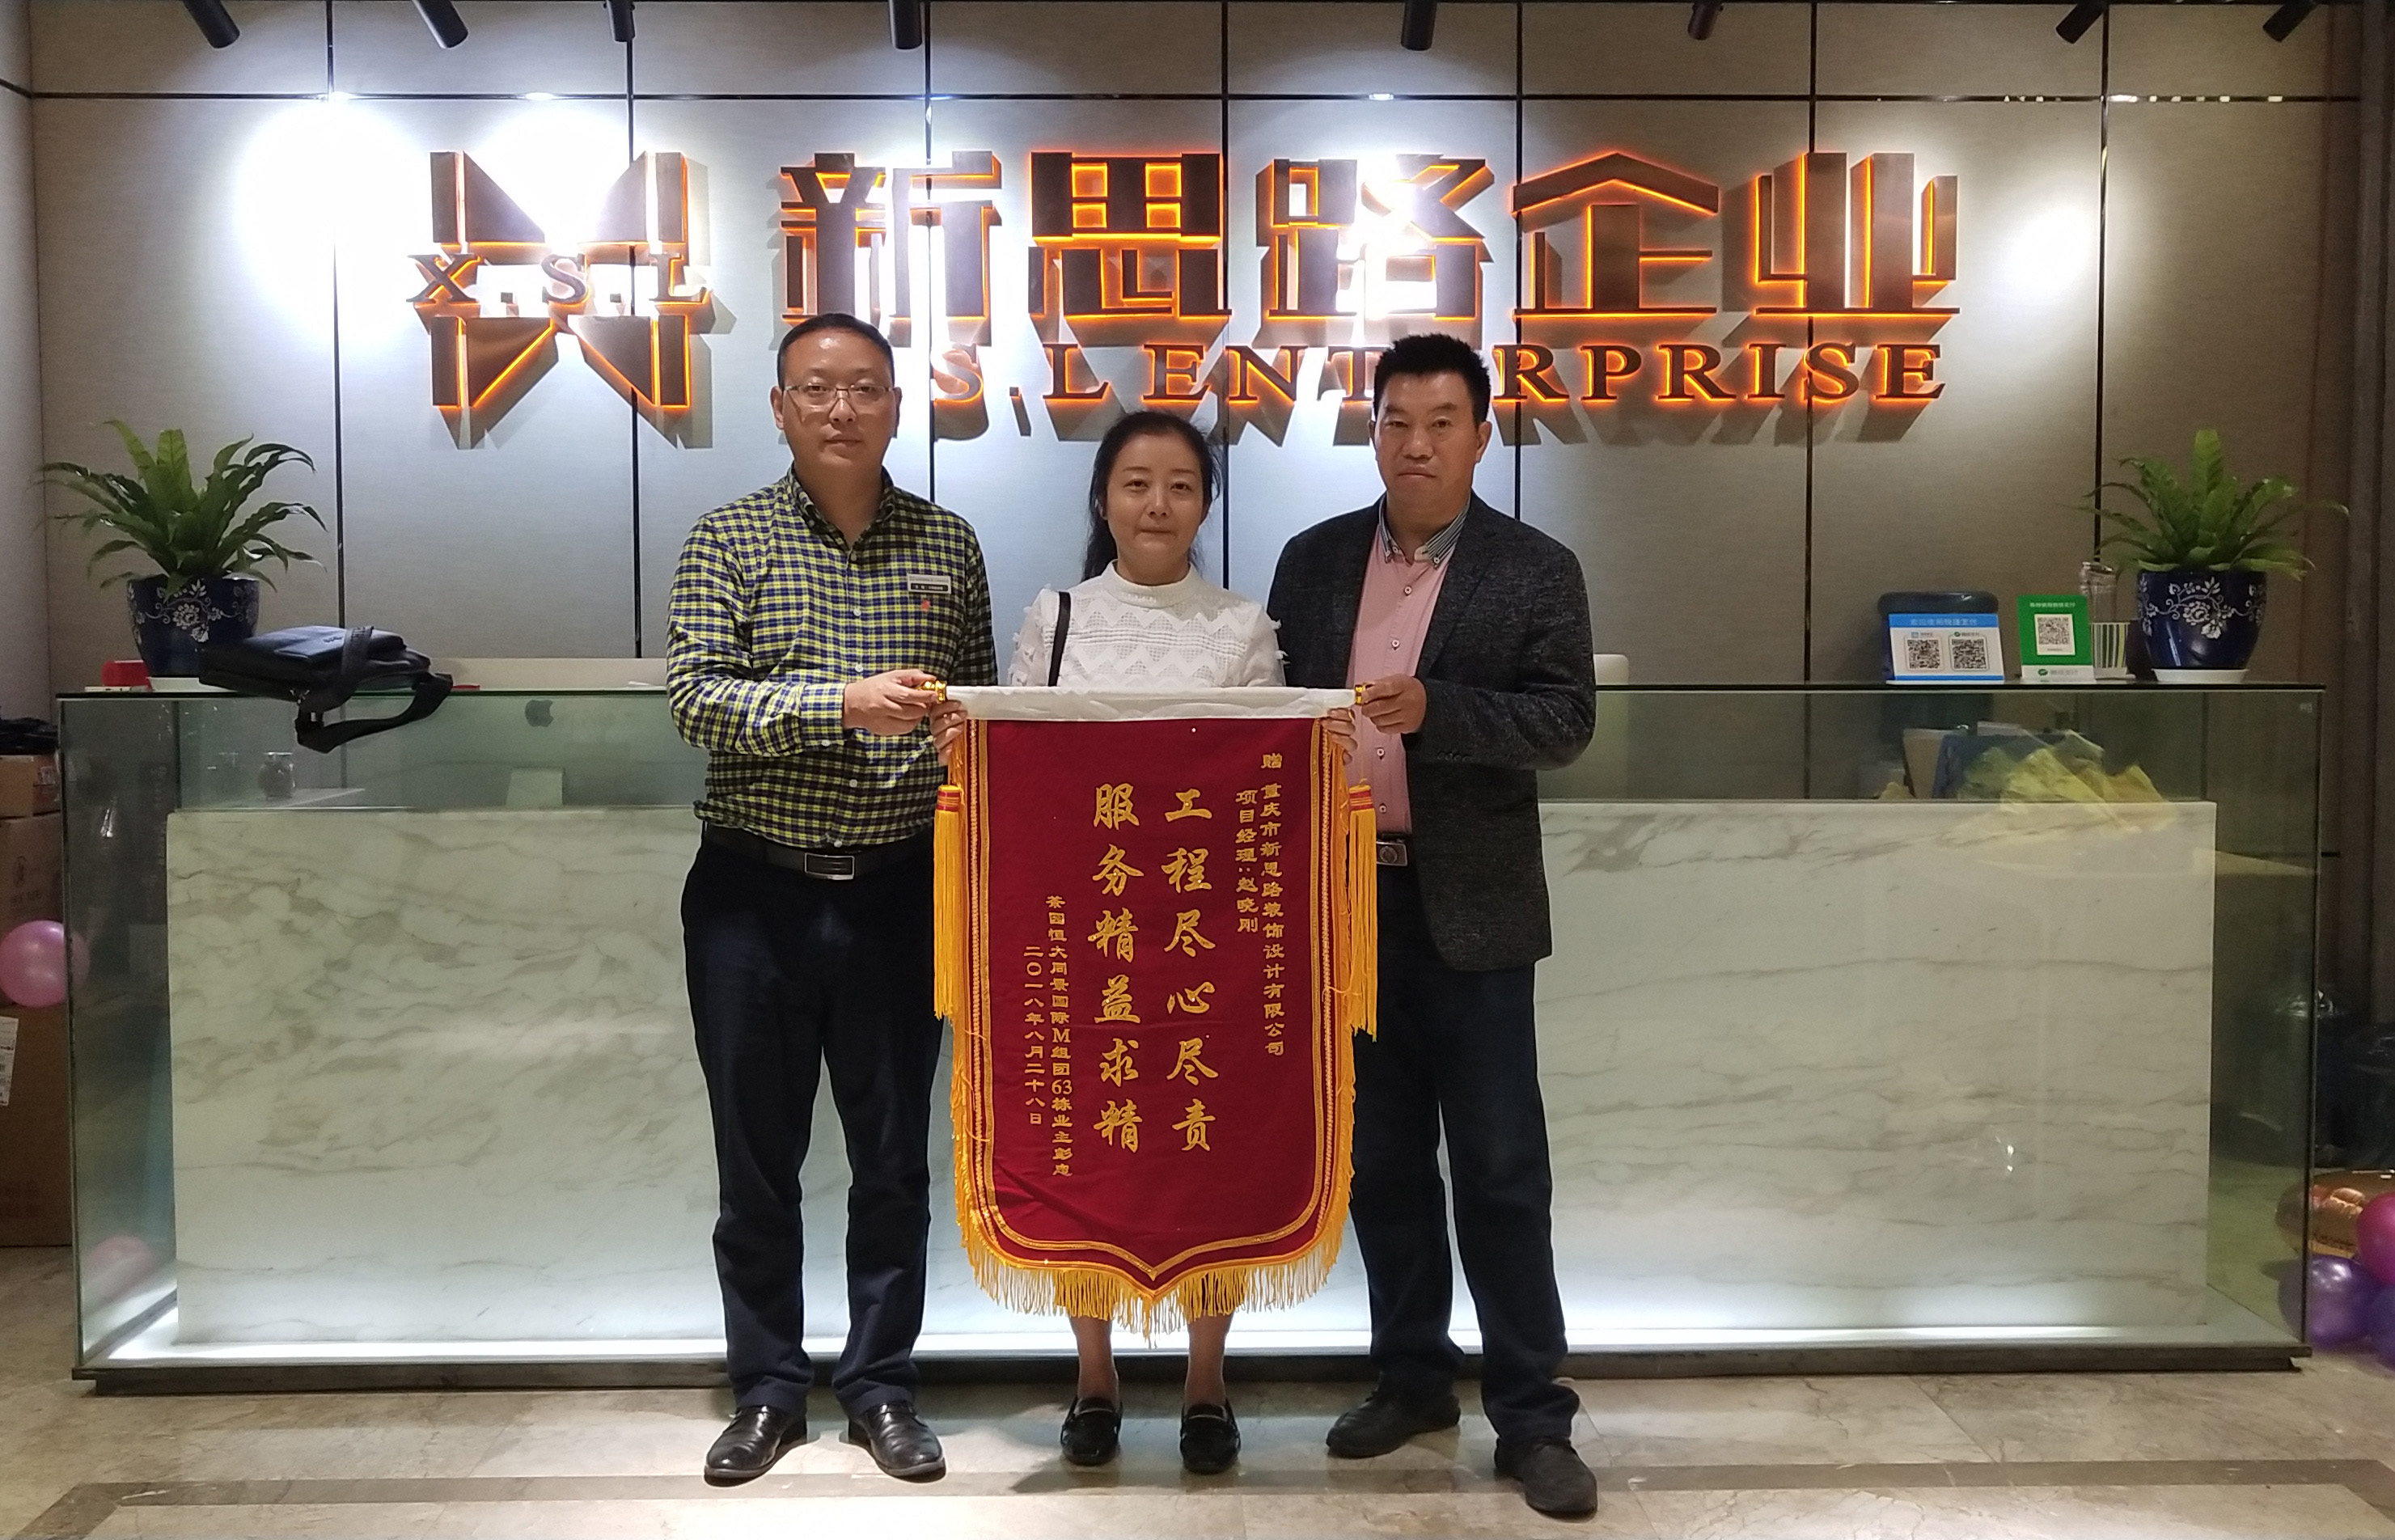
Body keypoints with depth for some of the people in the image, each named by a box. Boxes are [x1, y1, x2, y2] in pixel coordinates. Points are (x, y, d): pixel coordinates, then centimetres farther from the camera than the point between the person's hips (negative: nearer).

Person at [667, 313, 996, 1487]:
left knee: (893, 1154, 9)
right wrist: (842, 703, -24)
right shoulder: (729, 539, 0)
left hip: (899, 890, 1)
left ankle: (881, 1384, 25)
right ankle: (766, 1391, 26)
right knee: (757, 1157, 9)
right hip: (756, 891, -1)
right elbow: (695, 696, -11)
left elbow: (981, 708, 11)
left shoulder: (947, 545, 7)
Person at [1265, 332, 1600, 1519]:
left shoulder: (1536, 572, -1)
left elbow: (1564, 721, -10)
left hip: (1469, 909, -3)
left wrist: (1433, 708, -25)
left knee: (1500, 1168, 2)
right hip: (1343, 900, 4)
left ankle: (1532, 1416, 13)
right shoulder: (1314, 561, 9)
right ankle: (1411, 1377, 29)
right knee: (1380, 1158, 14)